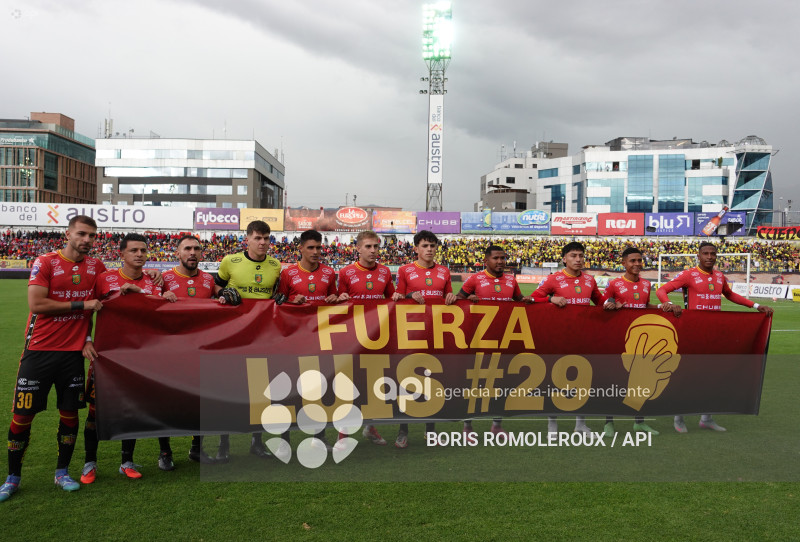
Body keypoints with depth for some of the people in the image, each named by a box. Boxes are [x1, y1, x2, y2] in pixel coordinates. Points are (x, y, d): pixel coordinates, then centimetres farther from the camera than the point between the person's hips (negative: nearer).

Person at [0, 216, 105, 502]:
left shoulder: (97, 267, 5)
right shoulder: (45, 262, -7)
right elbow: (36, 304, -16)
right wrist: (82, 305, -14)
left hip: (73, 351, 3)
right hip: (39, 350, -3)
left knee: (70, 412, 8)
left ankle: (62, 472, 24)